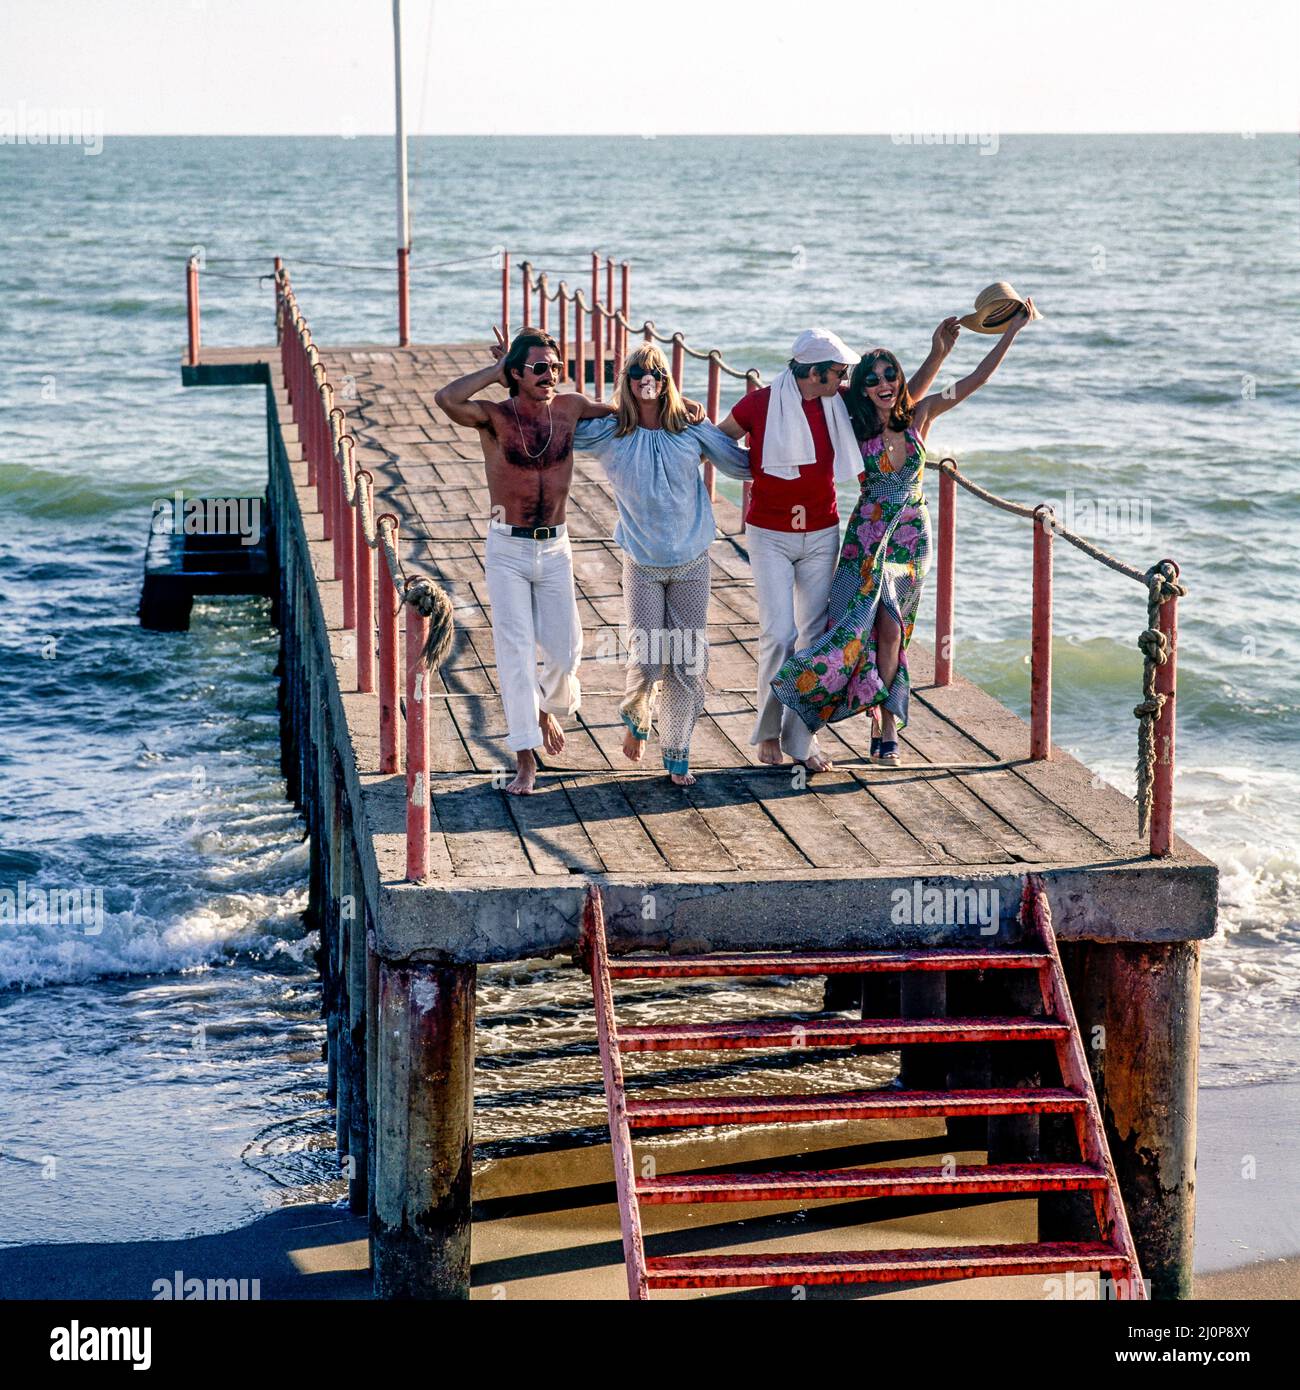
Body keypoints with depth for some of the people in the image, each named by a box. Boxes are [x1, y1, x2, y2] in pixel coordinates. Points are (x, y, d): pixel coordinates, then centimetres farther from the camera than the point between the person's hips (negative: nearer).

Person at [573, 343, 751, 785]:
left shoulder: (692, 428, -1)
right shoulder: (607, 432, -4)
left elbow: (743, 465, 9)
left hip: (692, 561, 1)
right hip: (642, 564, -1)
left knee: (689, 662, 1)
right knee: (647, 660, -8)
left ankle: (677, 755, 16)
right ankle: (636, 718, 27)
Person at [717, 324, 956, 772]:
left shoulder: (840, 403, 0)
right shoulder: (760, 404, -12)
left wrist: (938, 354, 2)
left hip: (821, 534, 4)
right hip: (770, 536, -4)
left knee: (815, 636, 4)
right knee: (780, 635, -11)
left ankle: (801, 737, 12)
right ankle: (768, 731, 8)